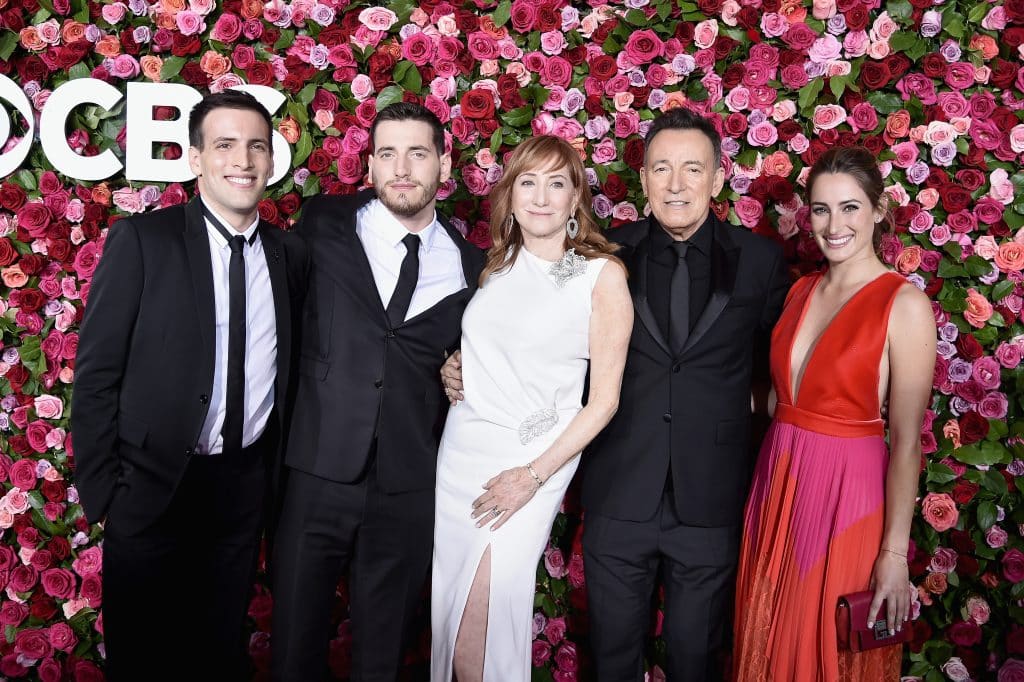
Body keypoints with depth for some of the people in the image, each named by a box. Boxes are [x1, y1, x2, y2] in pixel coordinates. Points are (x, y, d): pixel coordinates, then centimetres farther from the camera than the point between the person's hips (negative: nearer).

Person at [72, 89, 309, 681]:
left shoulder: (292, 255, 3)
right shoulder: (141, 241, -9)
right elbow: (96, 374, -8)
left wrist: (276, 475, 7)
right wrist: (102, 492, -9)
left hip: (244, 487, 3)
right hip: (153, 490, -3)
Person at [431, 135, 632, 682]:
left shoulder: (602, 274, -6)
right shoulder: (496, 267, 9)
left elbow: (604, 399, -8)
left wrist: (534, 476, -12)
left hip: (530, 462, -5)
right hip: (459, 451, 5)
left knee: (486, 613, -5)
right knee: (448, 611, 9)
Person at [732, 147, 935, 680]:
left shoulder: (904, 304, -12)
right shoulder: (801, 290, 6)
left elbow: (906, 440, -13)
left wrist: (895, 552, -13)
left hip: (848, 494, -5)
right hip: (778, 486, 5)